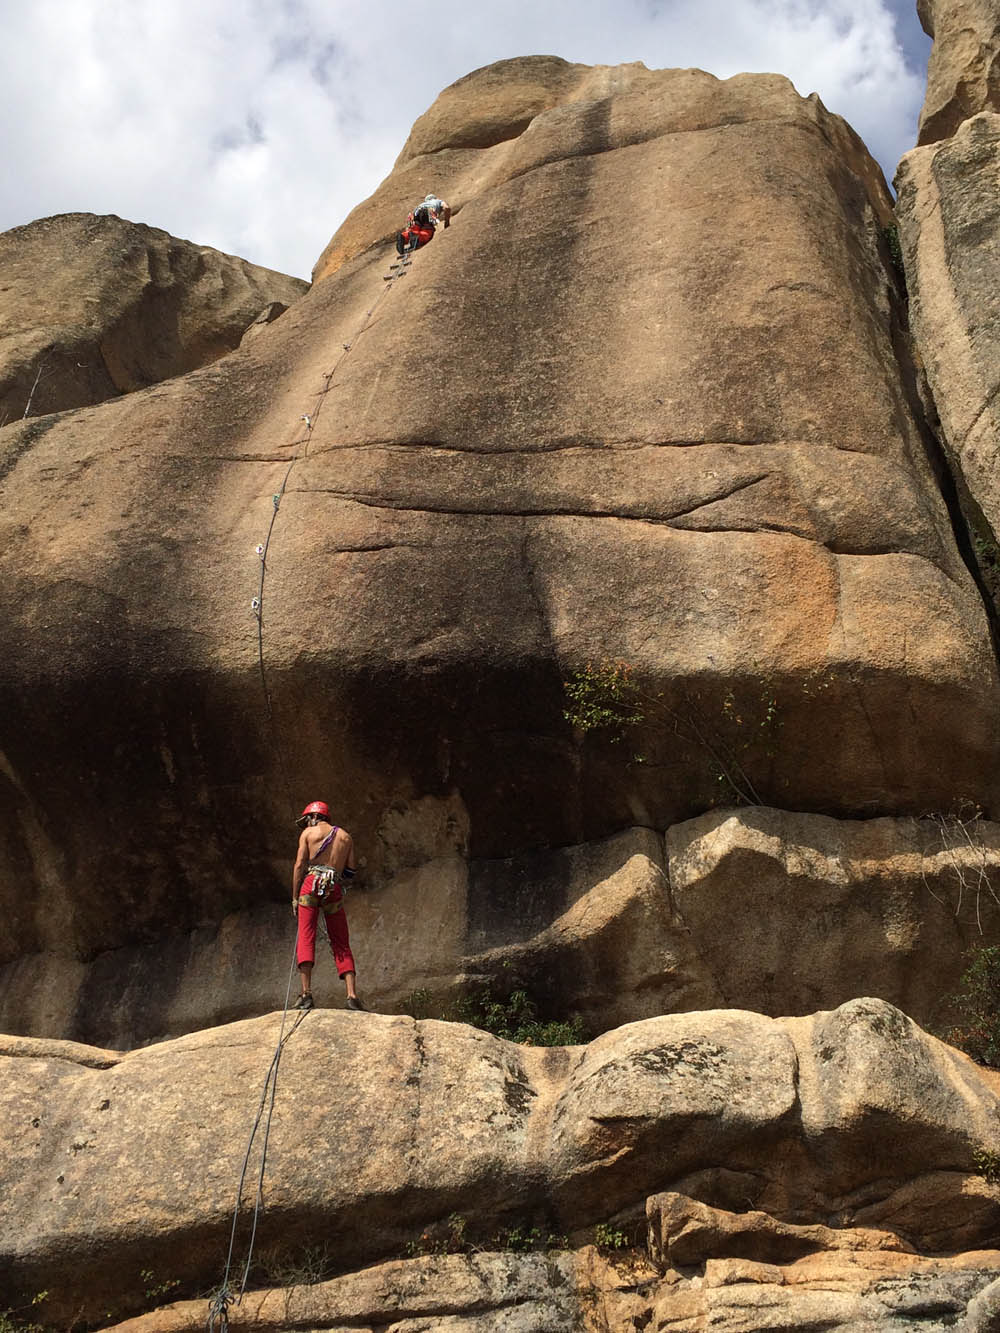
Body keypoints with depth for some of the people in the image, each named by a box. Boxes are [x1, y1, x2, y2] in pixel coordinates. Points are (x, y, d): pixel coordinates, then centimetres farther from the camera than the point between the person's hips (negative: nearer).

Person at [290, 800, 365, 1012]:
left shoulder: (308, 833, 10)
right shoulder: (346, 837, 19)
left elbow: (299, 865, 2)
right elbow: (350, 873, 12)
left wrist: (294, 897, 3)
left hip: (312, 884, -3)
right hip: (334, 890, 3)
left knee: (306, 938, -3)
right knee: (341, 944, 7)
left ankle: (306, 993, -15)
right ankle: (352, 995, -4)